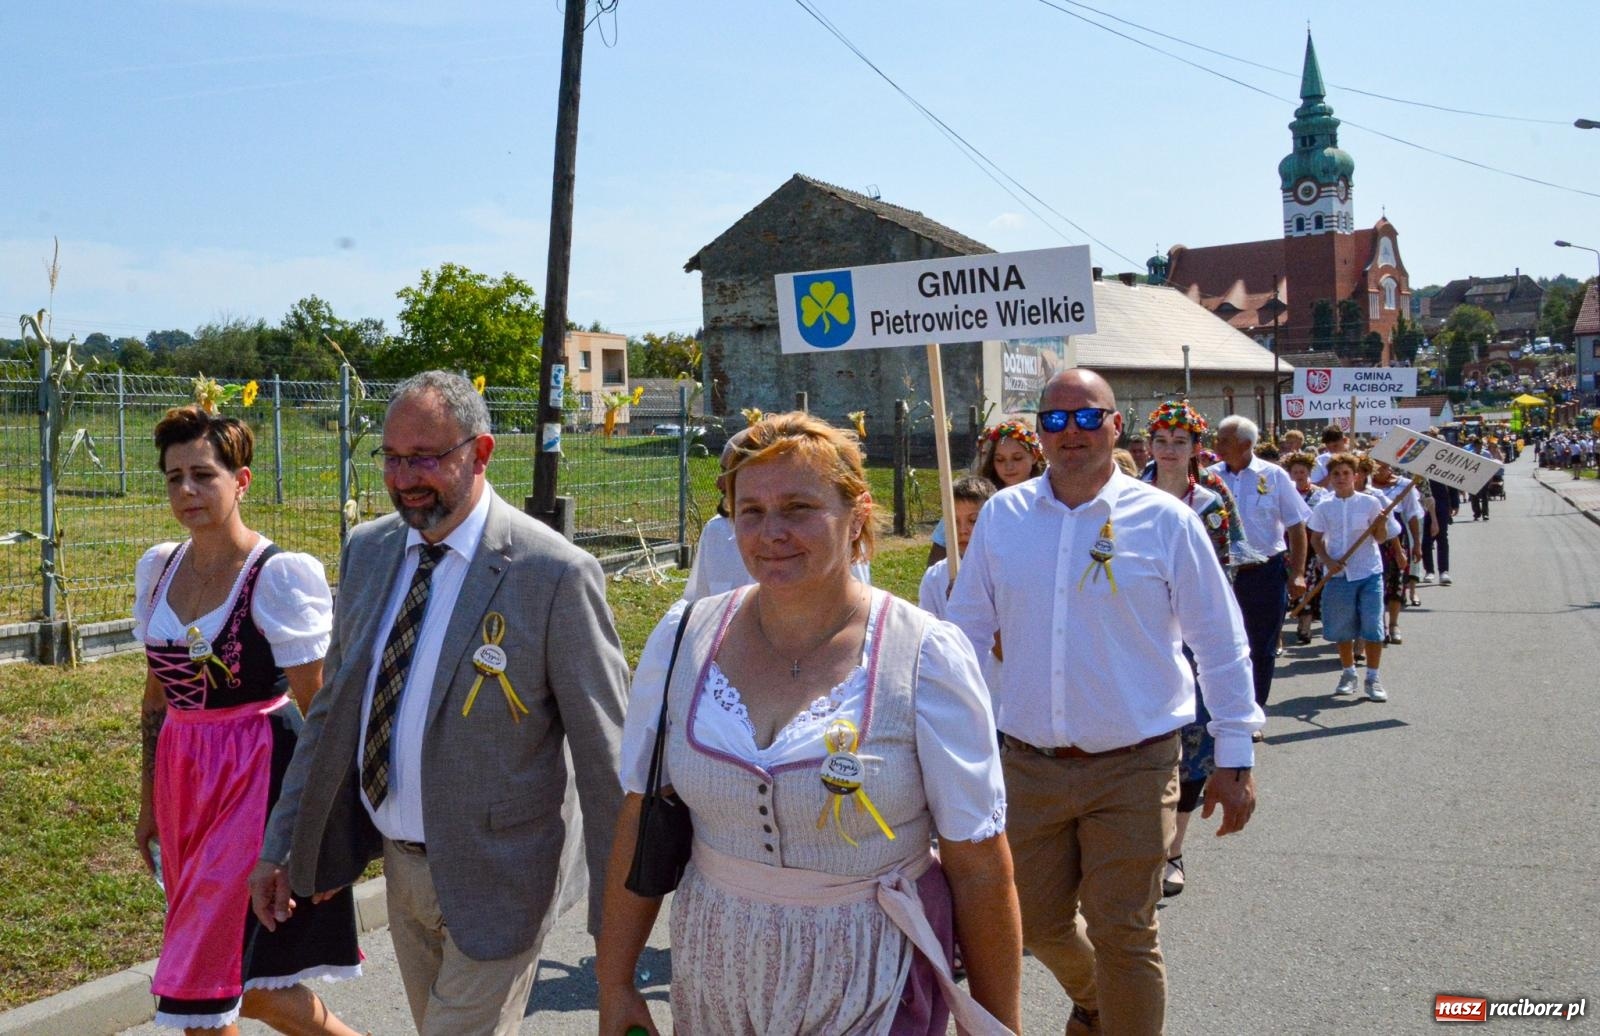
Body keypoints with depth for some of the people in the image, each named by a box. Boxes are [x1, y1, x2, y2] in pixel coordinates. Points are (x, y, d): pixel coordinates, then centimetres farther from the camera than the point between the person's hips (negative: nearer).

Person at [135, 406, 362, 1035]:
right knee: (246, 982, 13)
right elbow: (157, 696, 15)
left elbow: (318, 712, -13)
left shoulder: (279, 576, -14)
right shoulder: (158, 568, 6)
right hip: (182, 778, 7)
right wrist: (150, 805, 18)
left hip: (258, 777, -7)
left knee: (204, 983, -1)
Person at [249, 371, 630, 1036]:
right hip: (400, 861, 7)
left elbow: (604, 754, -14)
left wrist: (618, 916, -11)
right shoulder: (367, 550, 2)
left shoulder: (555, 574, -19)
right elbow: (333, 707, 11)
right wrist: (282, 845, 10)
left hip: (495, 878, -7)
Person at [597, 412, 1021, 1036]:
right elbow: (639, 822, 0)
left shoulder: (927, 657, -15)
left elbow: (978, 864, -12)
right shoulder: (683, 639, -6)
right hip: (713, 973, 4)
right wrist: (614, 985, 3)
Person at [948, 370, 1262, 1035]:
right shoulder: (1002, 516, 2)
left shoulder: (1164, 520, -5)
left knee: (1122, 936, 2)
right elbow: (964, 630, 9)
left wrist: (1234, 759, -1)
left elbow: (1221, 644, 0)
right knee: (1037, 924, 16)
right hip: (1027, 765, 3)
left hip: (1132, 769, -3)